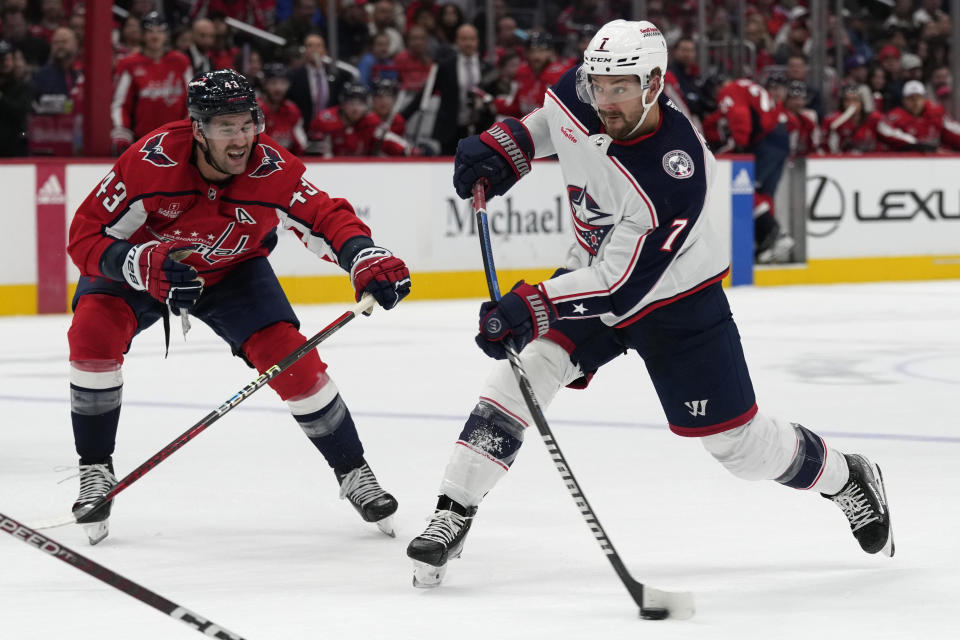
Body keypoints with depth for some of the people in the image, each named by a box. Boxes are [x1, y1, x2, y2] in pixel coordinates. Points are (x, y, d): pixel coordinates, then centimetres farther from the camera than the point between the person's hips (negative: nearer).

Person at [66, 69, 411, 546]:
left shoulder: (272, 169, -31)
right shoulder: (151, 162, -36)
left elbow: (327, 218, -26)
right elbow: (86, 235, -30)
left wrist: (366, 258, -48)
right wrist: (144, 265, -48)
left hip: (233, 270, 2)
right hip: (138, 260, -1)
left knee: (290, 356, -13)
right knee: (94, 332, -27)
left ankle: (353, 472, 7)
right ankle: (95, 471, -11)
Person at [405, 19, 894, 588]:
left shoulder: (674, 178, -37)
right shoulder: (579, 99, -18)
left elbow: (620, 284, -36)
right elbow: (548, 119, 10)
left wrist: (531, 307, -44)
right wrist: (501, 147, -7)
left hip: (672, 300, -5)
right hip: (593, 270, 5)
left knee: (738, 441, 2)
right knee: (528, 367, -18)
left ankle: (846, 479, 30)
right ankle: (453, 515, -13)